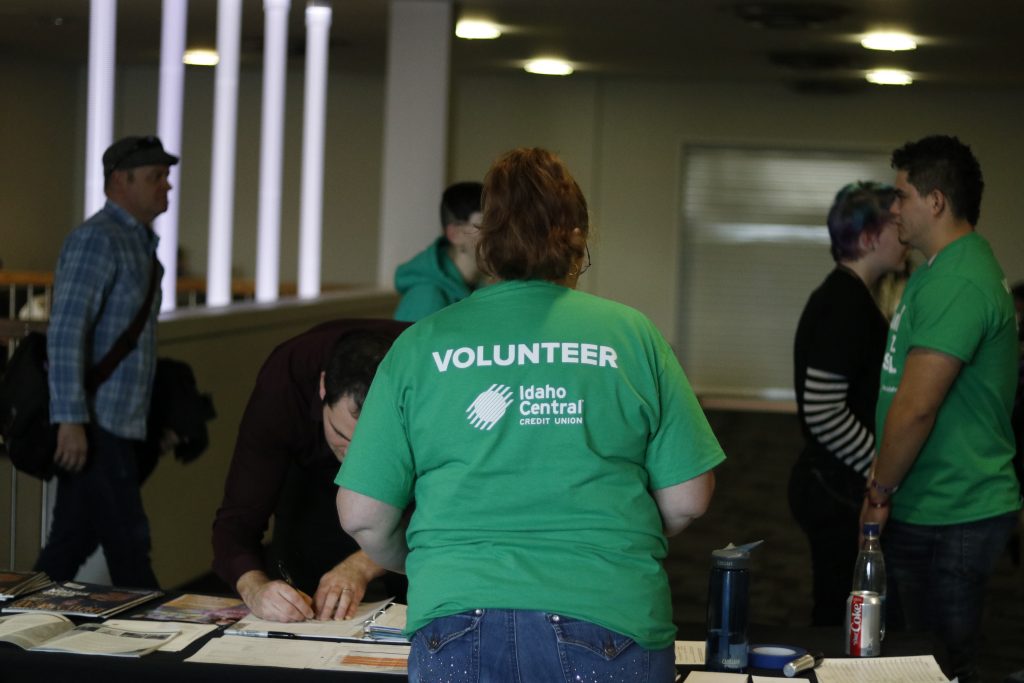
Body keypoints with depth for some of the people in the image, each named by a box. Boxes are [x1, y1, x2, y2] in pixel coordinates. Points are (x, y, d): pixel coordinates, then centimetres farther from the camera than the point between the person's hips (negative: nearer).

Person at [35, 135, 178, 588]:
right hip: (97, 427, -9)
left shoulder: (140, 242, 17)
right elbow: (65, 331, -20)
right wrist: (71, 419, -26)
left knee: (71, 544, 11)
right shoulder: (97, 239, -13)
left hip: (119, 427, 9)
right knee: (128, 546, -5)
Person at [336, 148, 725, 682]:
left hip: (458, 633, 0)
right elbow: (687, 499, 4)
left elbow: (361, 516, 3)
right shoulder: (630, 334, 2)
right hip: (610, 620, 0)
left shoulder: (421, 344, 3)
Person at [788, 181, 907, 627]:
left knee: (836, 617, 13)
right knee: (842, 622, -4)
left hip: (839, 487, 10)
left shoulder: (846, 295, 13)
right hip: (838, 491, -10)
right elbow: (823, 413, -23)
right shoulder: (845, 304, -17)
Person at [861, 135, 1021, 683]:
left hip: (947, 522, -10)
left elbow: (916, 408, -24)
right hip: (942, 511, 10)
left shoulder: (954, 284, -20)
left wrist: (880, 493, -12)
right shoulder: (951, 270, 15)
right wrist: (886, 488, 20)